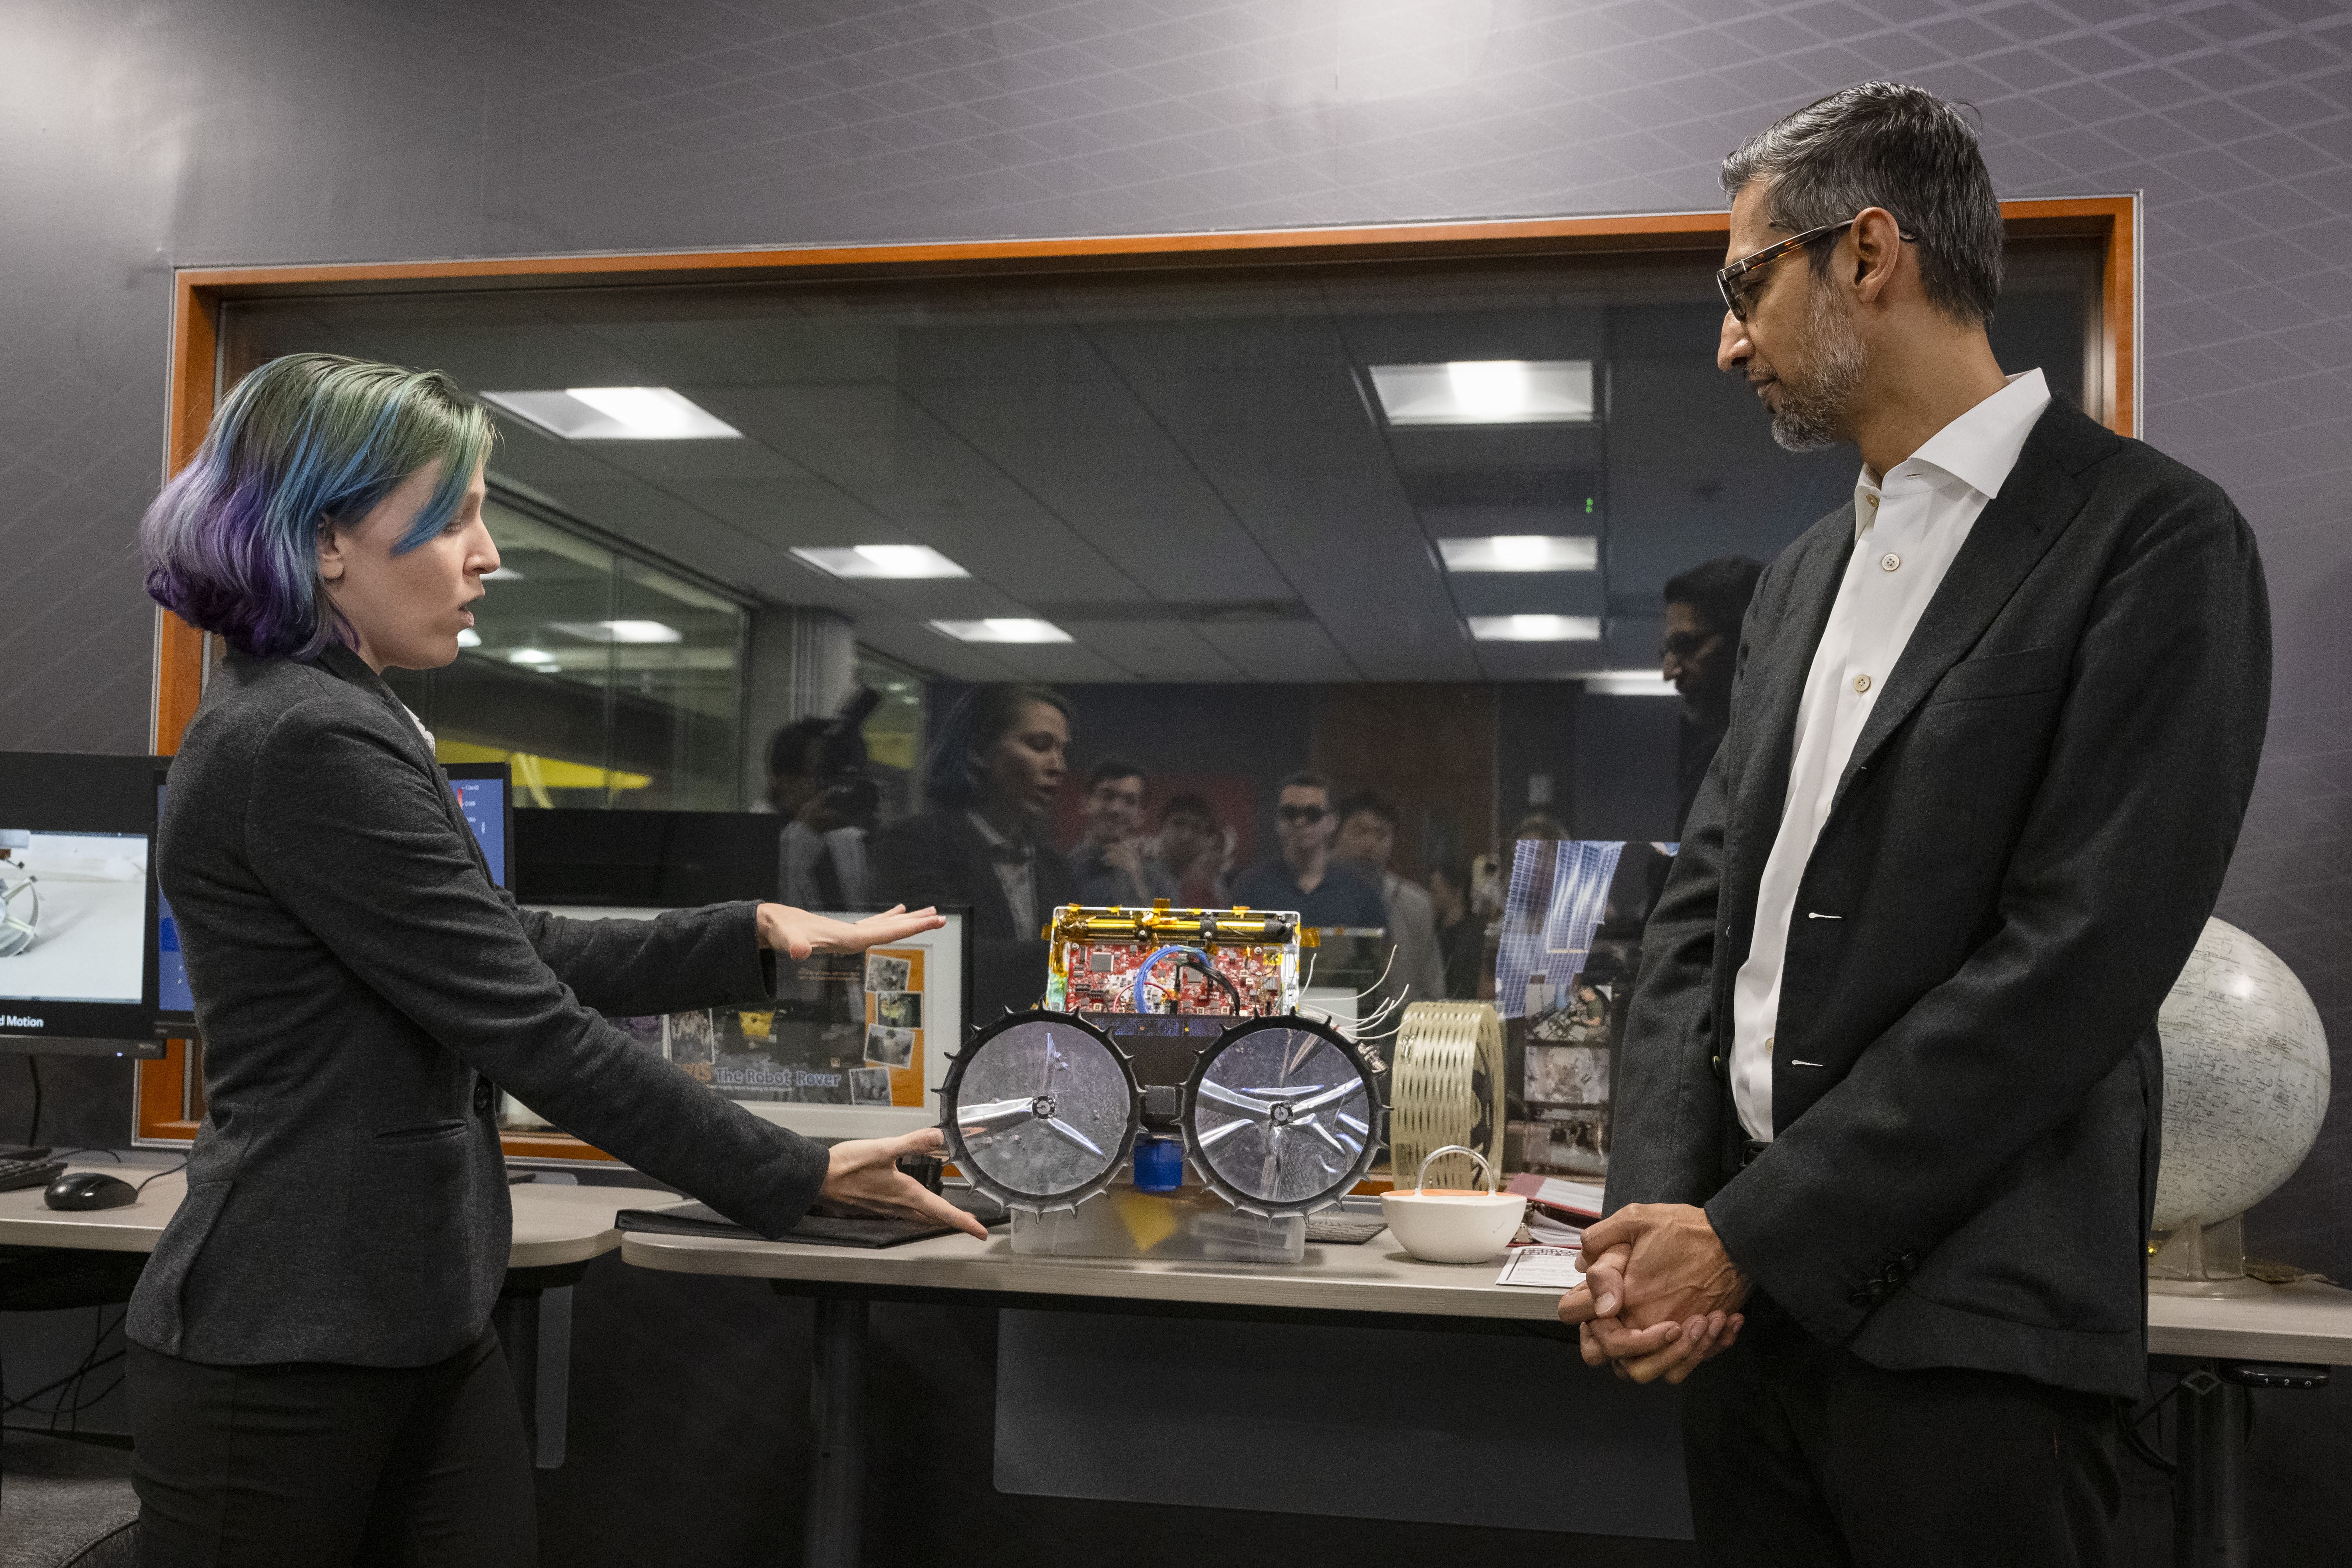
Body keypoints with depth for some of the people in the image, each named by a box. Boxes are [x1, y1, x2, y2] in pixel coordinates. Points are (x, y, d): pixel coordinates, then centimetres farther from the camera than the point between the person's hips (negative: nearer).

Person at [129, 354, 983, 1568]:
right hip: (289, 1353, -9)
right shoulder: (312, 744, -20)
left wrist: (758, 936, 6)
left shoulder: (327, 722, 13)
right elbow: (533, 1030, -20)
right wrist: (799, 1177, -15)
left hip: (412, 1328, 9)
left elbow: (524, 955, 13)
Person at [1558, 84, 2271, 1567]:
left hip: (1965, 1330, -6)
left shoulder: (2155, 539, -9)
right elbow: (1708, 897, 10)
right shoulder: (1803, 574, 14)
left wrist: (1747, 1234, -16)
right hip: (1752, 1286, 6)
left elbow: (2075, 961, -17)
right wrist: (1658, 1208, -5)